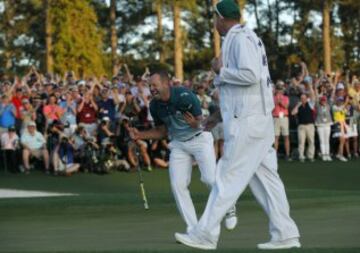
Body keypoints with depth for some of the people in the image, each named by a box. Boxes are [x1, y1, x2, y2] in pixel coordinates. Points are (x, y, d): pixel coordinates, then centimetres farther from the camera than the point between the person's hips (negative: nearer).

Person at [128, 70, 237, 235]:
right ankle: (193, 229, 2)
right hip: (178, 144, 5)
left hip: (199, 139, -5)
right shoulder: (155, 106, -6)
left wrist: (195, 123, -42)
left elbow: (201, 122, -19)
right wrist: (140, 135, -5)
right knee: (177, 184, -8)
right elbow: (162, 131, 9)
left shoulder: (185, 96, -24)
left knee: (210, 178, -20)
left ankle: (228, 208, 10)